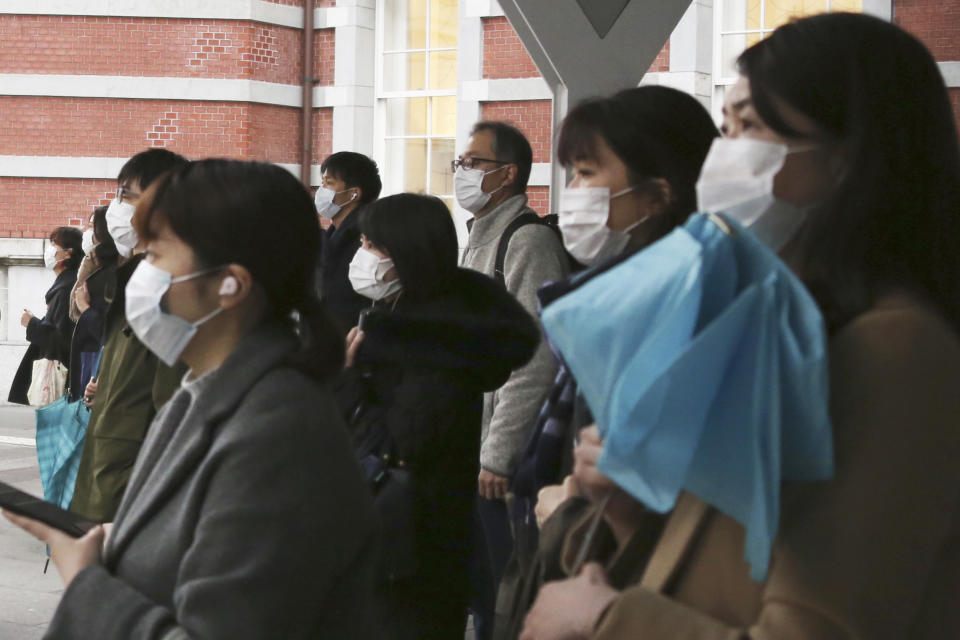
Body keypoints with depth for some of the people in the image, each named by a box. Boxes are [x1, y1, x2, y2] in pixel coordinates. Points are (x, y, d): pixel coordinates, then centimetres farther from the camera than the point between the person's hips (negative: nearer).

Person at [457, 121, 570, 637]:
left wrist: (497, 457, -21)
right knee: (476, 590, 16)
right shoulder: (478, 242, 17)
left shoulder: (529, 242, -14)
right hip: (469, 450, 9)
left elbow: (534, 362, -21)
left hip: (504, 460, -9)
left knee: (505, 595, -2)